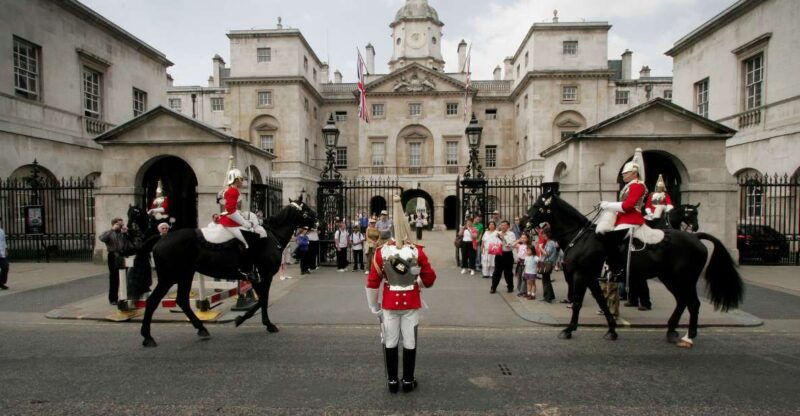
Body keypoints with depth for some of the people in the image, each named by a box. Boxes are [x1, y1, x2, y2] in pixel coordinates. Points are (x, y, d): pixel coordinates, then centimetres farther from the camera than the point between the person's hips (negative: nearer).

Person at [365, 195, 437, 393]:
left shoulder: (382, 251, -10)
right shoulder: (417, 251, -11)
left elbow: (372, 283, -5)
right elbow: (430, 279, -1)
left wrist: (374, 308, 7)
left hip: (390, 303, 0)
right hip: (411, 303, 0)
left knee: (390, 343, 12)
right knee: (410, 343, 11)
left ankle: (392, 381, 22)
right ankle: (408, 380, 22)